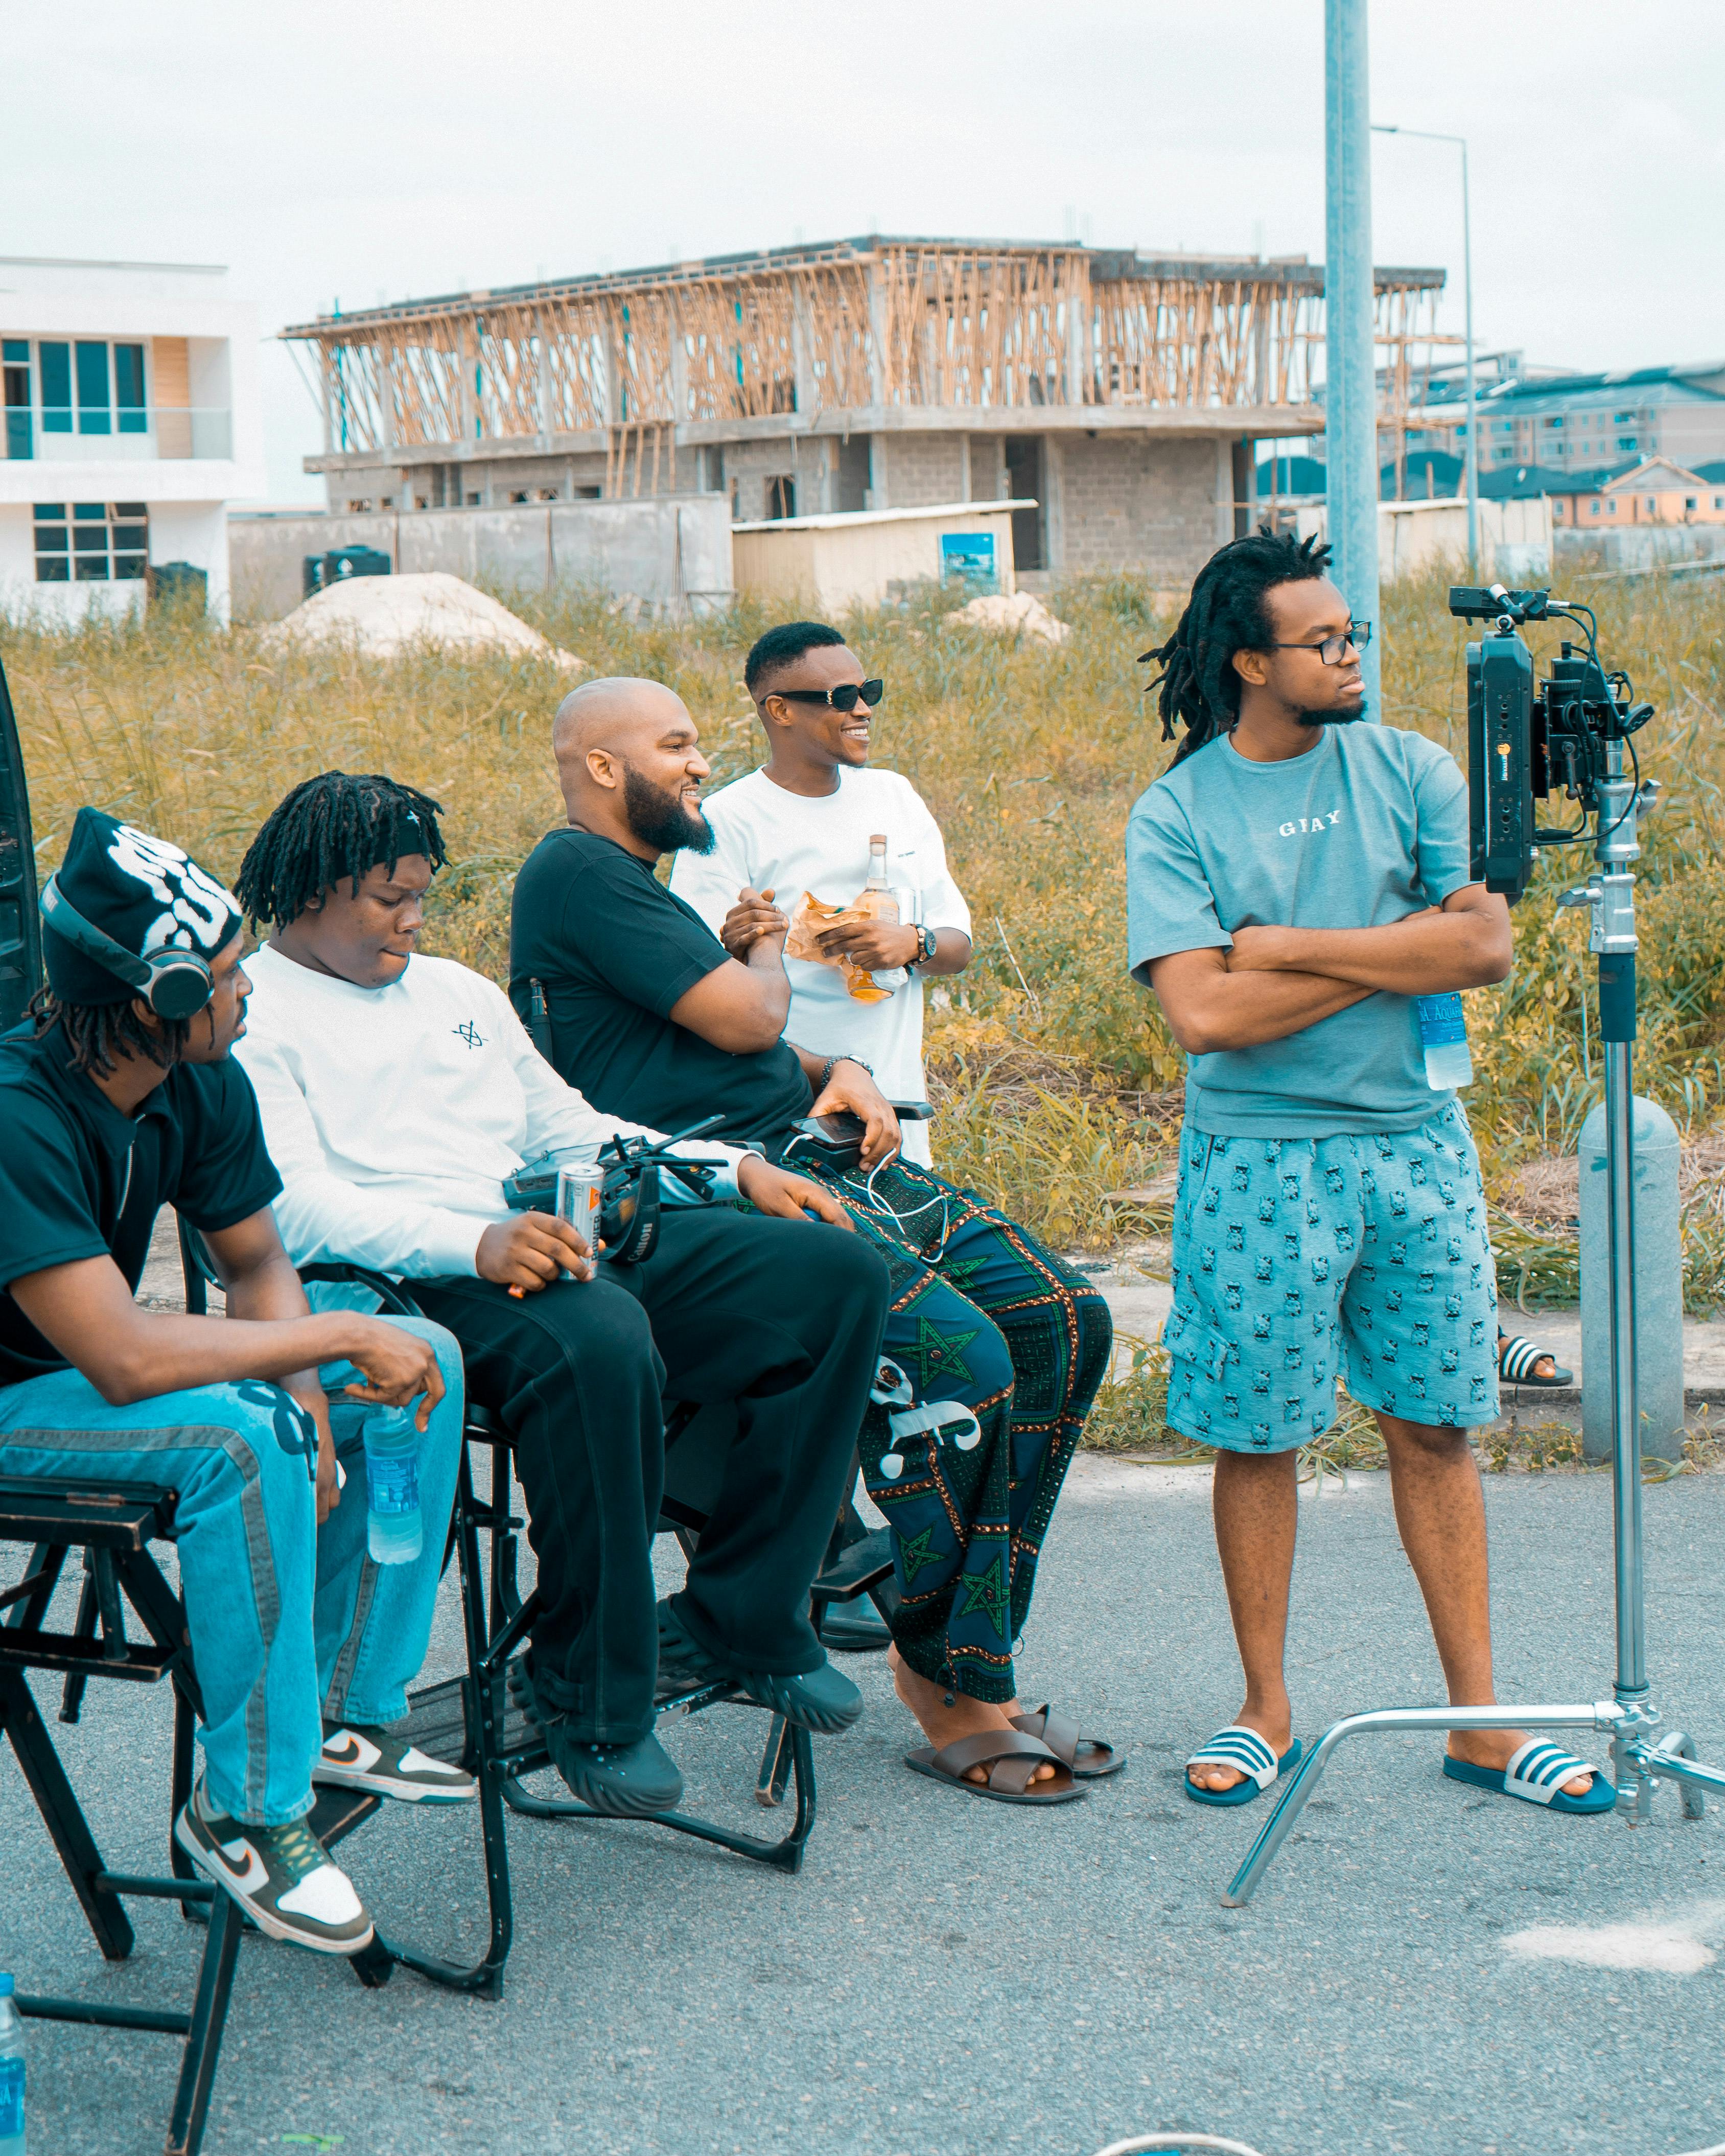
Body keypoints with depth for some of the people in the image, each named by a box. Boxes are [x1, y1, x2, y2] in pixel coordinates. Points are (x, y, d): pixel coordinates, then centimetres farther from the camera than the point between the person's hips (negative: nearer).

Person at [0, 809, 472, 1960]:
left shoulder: (202, 1086, -5)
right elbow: (123, 1359, -37)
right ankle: (247, 1809, -19)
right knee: (239, 1439, -34)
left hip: (96, 1370, 9)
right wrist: (343, 1336, -29)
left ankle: (346, 1712, 7)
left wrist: (305, 1391, -14)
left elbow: (260, 1263, 7)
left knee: (425, 1363, -1)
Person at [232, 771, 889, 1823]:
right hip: (415, 1283, -8)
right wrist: (476, 1242, -29)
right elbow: (294, 1206, -13)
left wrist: (740, 1170, 18)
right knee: (602, 1346, -40)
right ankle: (593, 1699, -21)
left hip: (563, 1238, 8)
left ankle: (741, 1616, -3)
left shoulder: (456, 990, 28)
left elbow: (569, 1127, 32)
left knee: (838, 1273, -7)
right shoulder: (251, 1016, 2)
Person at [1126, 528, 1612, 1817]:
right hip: (1259, 1163, -2)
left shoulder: (1409, 772, 4)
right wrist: (1400, 950, -10)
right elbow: (1205, 1015, -16)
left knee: (1435, 1430, 7)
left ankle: (1478, 1718, 15)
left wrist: (1287, 946, -12)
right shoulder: (1176, 816, -4)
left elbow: (1487, 947, -8)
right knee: (1258, 1438, 5)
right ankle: (1267, 1712, 19)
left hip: (1418, 1144, 3)